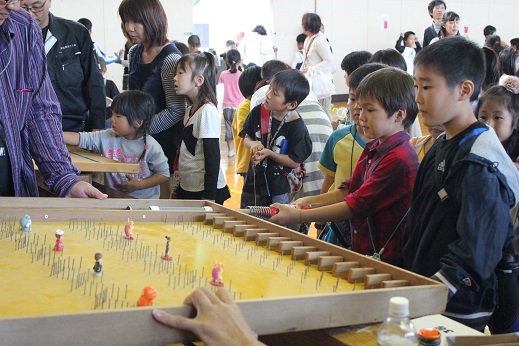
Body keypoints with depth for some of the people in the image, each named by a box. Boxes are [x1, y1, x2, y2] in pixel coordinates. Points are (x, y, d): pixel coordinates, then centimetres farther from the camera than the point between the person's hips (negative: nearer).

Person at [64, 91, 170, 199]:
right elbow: (81, 138, -2)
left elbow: (164, 174, -5)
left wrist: (139, 185, -13)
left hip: (143, 199, -3)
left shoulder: (150, 146, -10)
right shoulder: (107, 137, 0)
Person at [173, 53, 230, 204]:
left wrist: (209, 196, -19)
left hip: (204, 190, -8)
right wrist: (179, 189, 19)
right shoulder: (190, 110, 9)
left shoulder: (207, 112, -16)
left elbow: (213, 158, -18)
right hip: (187, 188, 8)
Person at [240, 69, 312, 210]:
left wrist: (269, 153, -22)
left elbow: (295, 162, -14)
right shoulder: (258, 112, -4)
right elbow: (246, 138, 9)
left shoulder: (296, 126, -16)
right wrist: (253, 145, -13)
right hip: (253, 181, 5)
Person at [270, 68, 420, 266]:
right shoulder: (373, 149, 14)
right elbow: (349, 190, 17)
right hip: (362, 251, 8)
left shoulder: (399, 159, -17)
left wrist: (297, 216, -18)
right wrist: (308, 202, -1)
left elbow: (357, 206, -19)